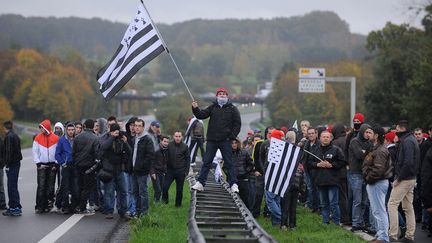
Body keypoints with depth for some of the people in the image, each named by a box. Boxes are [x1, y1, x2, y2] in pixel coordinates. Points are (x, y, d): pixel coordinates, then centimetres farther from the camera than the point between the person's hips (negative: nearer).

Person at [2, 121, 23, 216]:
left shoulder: (9, 137, -13)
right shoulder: (16, 136, 16)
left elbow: (8, 151, -18)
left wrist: (7, 164, -16)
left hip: (12, 164, -9)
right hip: (17, 163, 9)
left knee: (12, 187, -8)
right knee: (13, 186, 14)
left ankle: (16, 208, -9)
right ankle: (12, 207, 17)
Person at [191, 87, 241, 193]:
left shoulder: (232, 109, 3)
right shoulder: (213, 107, 10)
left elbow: (237, 123, 2)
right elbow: (201, 115, 3)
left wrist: (232, 136, -7)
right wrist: (195, 109, -16)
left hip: (225, 141, -2)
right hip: (212, 140, 2)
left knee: (229, 163, 1)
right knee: (206, 162, 3)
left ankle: (233, 184, 3)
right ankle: (200, 183, 5)